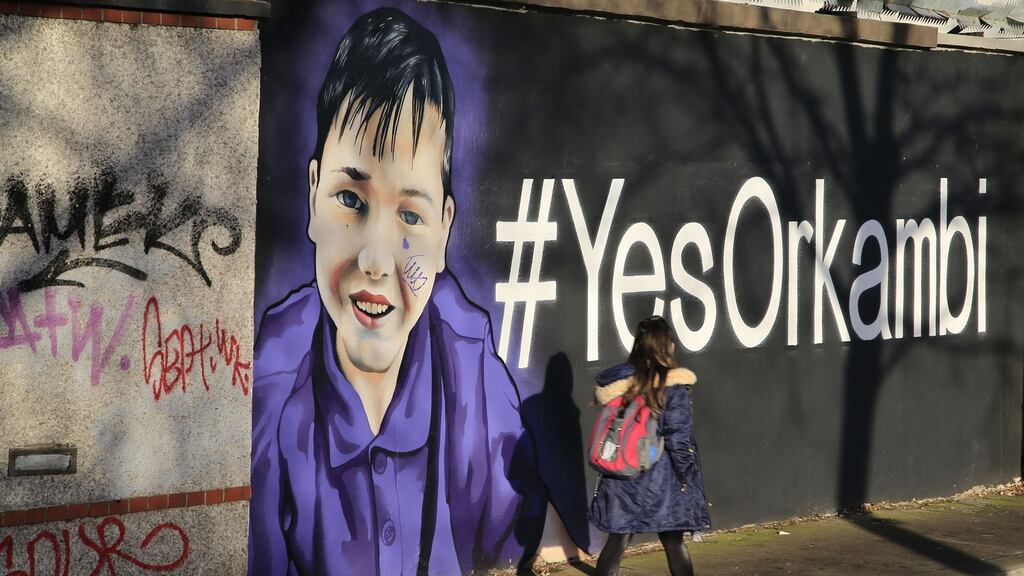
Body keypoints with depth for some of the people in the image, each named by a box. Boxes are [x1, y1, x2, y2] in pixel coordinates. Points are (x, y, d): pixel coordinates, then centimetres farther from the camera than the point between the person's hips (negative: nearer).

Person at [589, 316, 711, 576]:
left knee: (617, 540, 10)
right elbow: (679, 438, -11)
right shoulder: (673, 386, -13)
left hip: (622, 477, 3)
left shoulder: (621, 379, -1)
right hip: (662, 480, -3)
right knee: (673, 543, 8)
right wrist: (686, 477, -1)